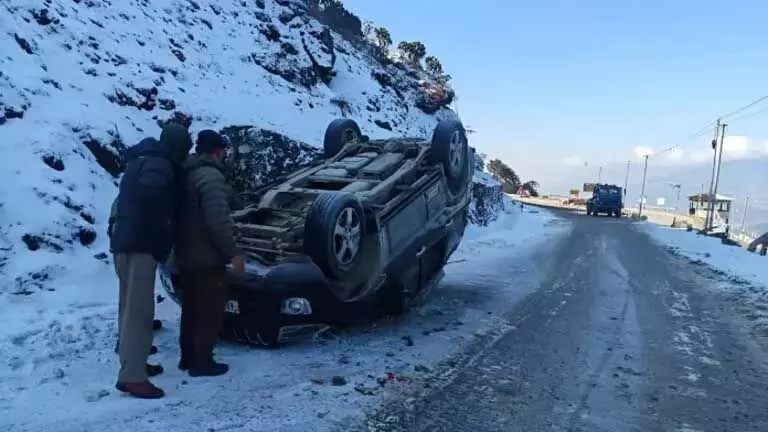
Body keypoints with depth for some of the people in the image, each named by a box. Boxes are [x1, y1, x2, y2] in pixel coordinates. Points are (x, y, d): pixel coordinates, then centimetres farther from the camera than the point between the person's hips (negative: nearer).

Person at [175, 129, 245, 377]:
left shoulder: (186, 173, 13)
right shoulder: (211, 175, -17)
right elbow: (217, 220, -26)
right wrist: (233, 252, -21)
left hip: (186, 255, 10)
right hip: (207, 257, -9)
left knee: (192, 309, 18)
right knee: (211, 310, 1)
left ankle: (188, 356, 26)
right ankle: (201, 361, 7)